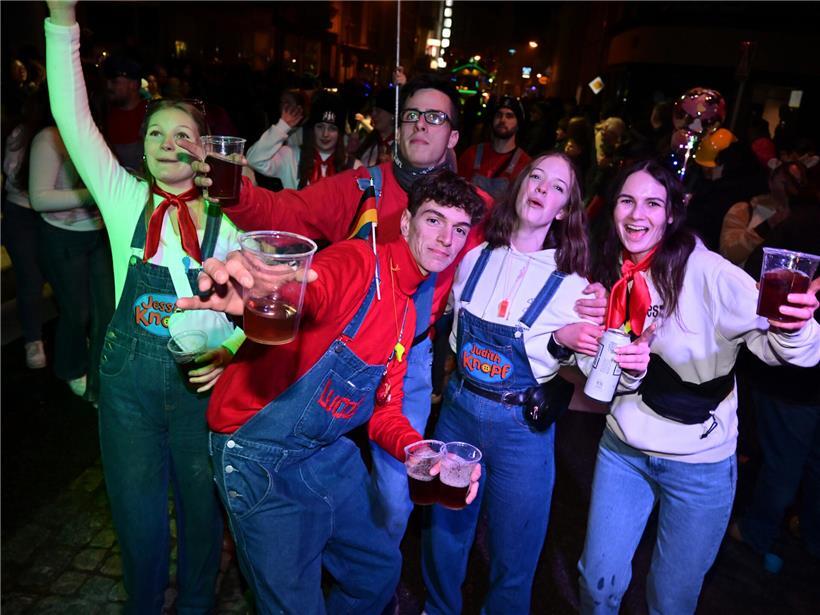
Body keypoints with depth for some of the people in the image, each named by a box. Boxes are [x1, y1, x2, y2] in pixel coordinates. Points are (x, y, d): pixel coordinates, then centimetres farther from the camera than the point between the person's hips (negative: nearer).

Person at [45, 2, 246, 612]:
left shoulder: (224, 219, -4)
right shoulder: (125, 200, 0)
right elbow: (72, 117, -6)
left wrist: (230, 351, -17)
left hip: (203, 377, -1)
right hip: (130, 377, 1)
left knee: (201, 505, 15)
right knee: (137, 511, 14)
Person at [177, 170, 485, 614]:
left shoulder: (408, 313, 7)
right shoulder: (357, 261, -18)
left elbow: (384, 410, 8)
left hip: (330, 453, 8)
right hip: (261, 456, -8)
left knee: (380, 569, 22)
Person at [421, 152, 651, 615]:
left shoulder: (572, 286, -10)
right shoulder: (476, 260, -1)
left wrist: (629, 367, -30)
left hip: (522, 430, -3)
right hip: (457, 412, 4)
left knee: (512, 559, 12)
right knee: (444, 533, 21)